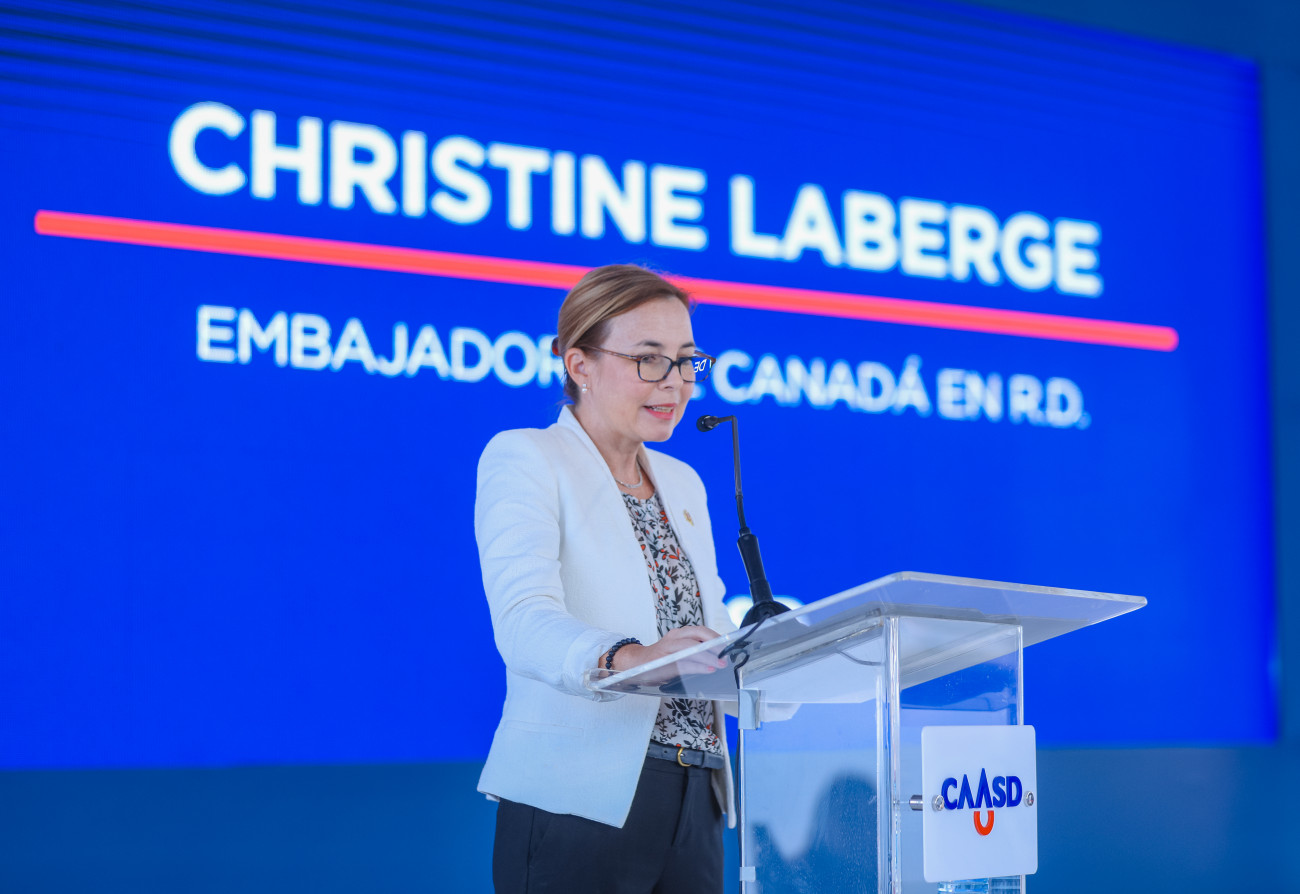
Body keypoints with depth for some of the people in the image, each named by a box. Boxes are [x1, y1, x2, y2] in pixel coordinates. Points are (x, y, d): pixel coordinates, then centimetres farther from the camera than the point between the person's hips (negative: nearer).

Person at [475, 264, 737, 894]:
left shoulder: (682, 484, 20)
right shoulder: (524, 459, -3)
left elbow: (708, 629, 15)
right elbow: (524, 623, -19)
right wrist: (629, 657, -39)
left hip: (694, 806, 7)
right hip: (578, 808, -6)